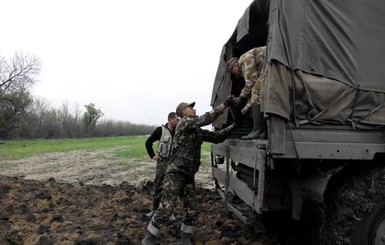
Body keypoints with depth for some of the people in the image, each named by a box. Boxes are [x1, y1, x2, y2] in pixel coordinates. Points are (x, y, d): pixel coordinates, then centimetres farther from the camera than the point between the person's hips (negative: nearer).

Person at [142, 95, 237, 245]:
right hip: (175, 173, -8)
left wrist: (233, 126, 9)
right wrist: (224, 105, -20)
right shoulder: (184, 123, -8)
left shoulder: (198, 131, 17)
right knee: (166, 208, -10)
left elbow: (217, 137, 18)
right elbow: (205, 119, -21)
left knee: (191, 210, 7)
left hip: (188, 176, 8)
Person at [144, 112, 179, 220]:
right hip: (163, 162, -3)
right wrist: (152, 155, -5)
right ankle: (154, 210, 19)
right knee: (158, 186, 3)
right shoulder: (160, 130, -7)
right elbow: (148, 142, 0)